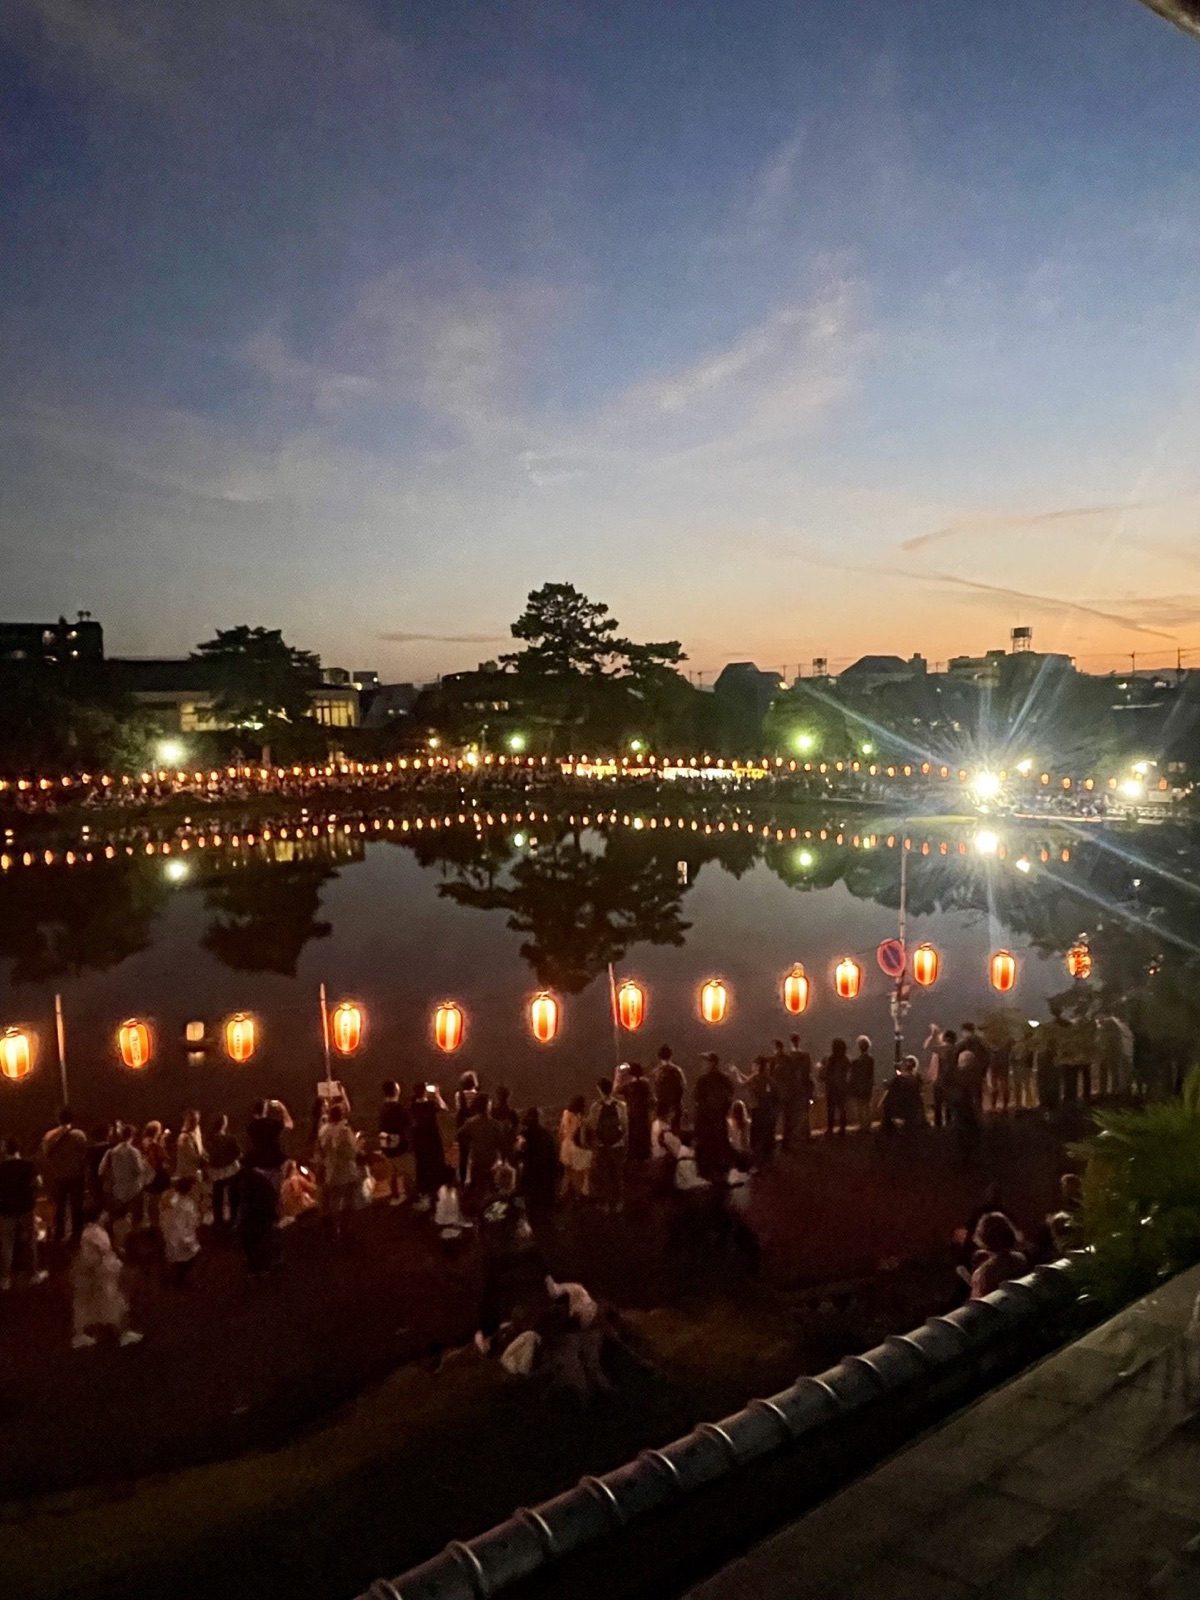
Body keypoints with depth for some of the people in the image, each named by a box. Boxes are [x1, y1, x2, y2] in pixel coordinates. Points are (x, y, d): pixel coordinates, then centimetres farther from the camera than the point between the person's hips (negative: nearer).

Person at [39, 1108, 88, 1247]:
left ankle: (59, 1236, 20)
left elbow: (45, 1159, -3)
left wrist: (47, 1180, 5)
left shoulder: (50, 1136, -4)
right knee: (76, 1208, 9)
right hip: (76, 1177, -2)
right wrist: (85, 1177, -2)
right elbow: (84, 1157, -12)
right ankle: (76, 1236, 12)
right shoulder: (79, 1135, -11)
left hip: (57, 1178, 2)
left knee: (59, 1208, 15)